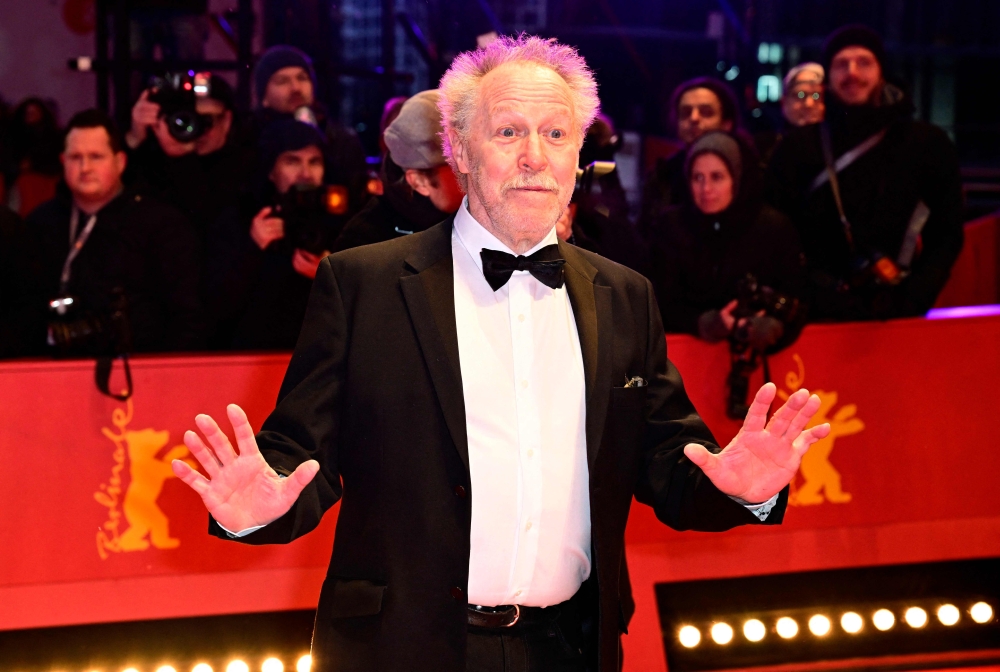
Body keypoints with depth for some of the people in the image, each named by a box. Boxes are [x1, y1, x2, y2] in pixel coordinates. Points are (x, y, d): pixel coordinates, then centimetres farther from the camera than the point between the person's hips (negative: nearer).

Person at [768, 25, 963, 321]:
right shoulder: (798, 148, 5)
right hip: (820, 319, 0)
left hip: (898, 318, 0)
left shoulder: (928, 145, 5)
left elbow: (946, 235, 3)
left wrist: (911, 306, -9)